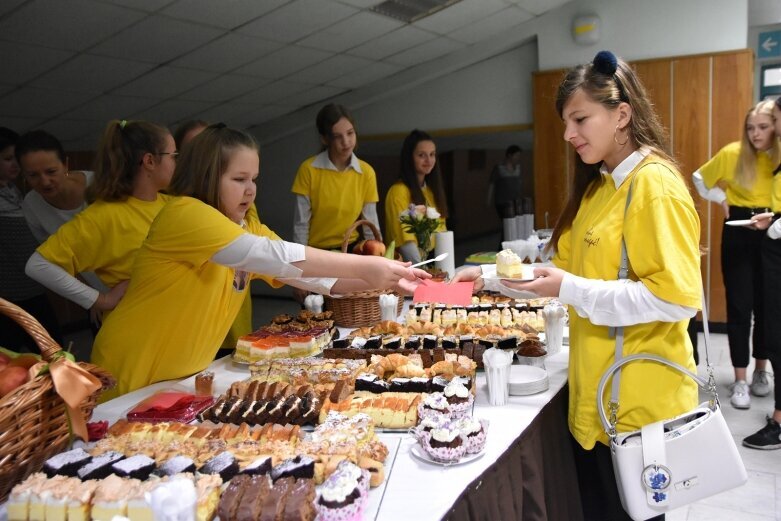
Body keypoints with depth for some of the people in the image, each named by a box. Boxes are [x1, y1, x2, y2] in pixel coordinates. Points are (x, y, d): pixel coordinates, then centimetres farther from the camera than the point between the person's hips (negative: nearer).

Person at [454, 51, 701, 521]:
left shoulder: (655, 184, -17)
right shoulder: (600, 184, 11)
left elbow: (678, 297, -23)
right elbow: (572, 268, 14)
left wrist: (572, 292, -23)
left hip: (638, 402, -8)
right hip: (595, 396, 8)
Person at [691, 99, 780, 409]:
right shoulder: (733, 153, -5)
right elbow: (700, 178, 11)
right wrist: (721, 198, 1)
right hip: (739, 234, -1)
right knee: (740, 305, -2)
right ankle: (740, 380, 6)